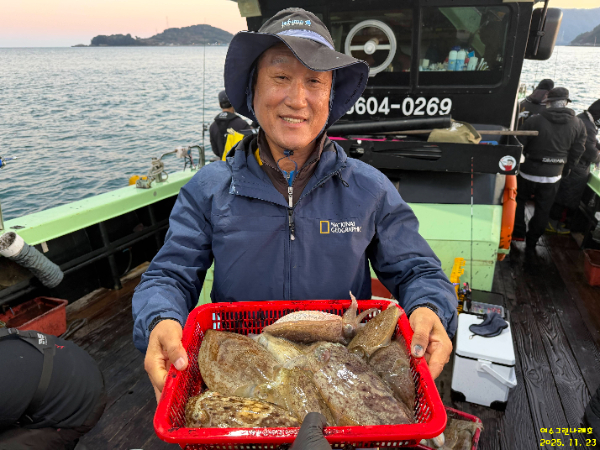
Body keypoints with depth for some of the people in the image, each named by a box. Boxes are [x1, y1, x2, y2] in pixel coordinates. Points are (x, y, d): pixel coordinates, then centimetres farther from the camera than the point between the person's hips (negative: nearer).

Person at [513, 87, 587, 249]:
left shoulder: (534, 121, -14)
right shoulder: (578, 125, -3)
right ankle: (532, 241, 24)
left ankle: (518, 233, 19)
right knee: (543, 209, 14)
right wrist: (566, 170, 14)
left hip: (529, 171, -2)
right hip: (553, 175, 3)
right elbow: (577, 152, 2)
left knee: (519, 200, 20)